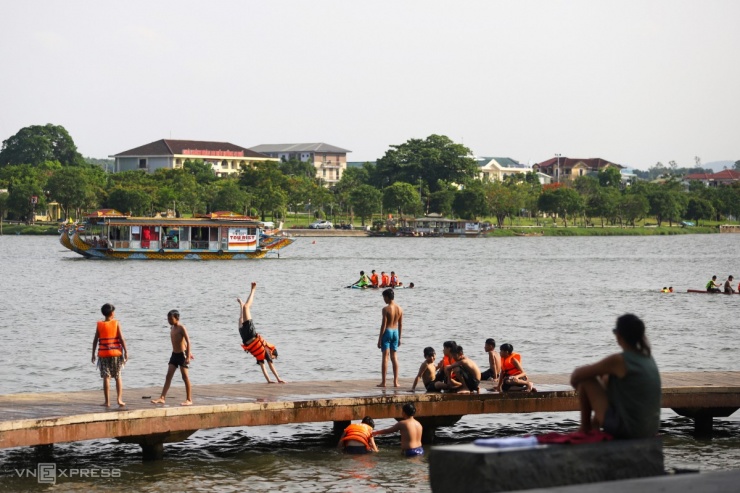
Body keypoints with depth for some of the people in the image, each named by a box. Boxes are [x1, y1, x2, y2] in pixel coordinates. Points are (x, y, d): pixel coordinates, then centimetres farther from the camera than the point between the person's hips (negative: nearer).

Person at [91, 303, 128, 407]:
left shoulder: (99, 325, 0)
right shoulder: (116, 323, -3)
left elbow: (95, 340, 1)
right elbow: (121, 339, -7)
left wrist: (93, 353, 9)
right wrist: (126, 352, -3)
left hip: (103, 354, 0)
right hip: (116, 353, 0)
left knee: (106, 377, 2)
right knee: (118, 376, 10)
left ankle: (107, 401, 0)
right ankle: (119, 399, 1)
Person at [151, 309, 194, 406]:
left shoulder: (181, 328, -13)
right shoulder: (172, 328, 11)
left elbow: (188, 341, -18)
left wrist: (188, 356, -25)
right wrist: (189, 352, 27)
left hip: (182, 354, -8)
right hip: (174, 354, 8)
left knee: (185, 377, -3)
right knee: (168, 376, 1)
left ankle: (189, 400, 3)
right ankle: (162, 398, -3)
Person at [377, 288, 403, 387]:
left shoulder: (386, 309, -14)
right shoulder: (400, 309, 4)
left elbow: (383, 325, -15)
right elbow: (400, 325, 9)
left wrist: (379, 339, -10)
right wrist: (399, 338, 17)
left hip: (387, 332, -5)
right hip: (395, 332, 5)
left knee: (385, 357, -3)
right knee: (394, 357, 11)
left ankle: (383, 382, -3)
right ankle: (395, 381, 10)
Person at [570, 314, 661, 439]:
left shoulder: (619, 361, -17)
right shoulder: (649, 359, 6)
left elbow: (577, 375, -10)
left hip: (625, 429, -8)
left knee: (586, 379, 1)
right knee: (607, 380, 28)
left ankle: (584, 429, 16)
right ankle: (594, 427, 38)